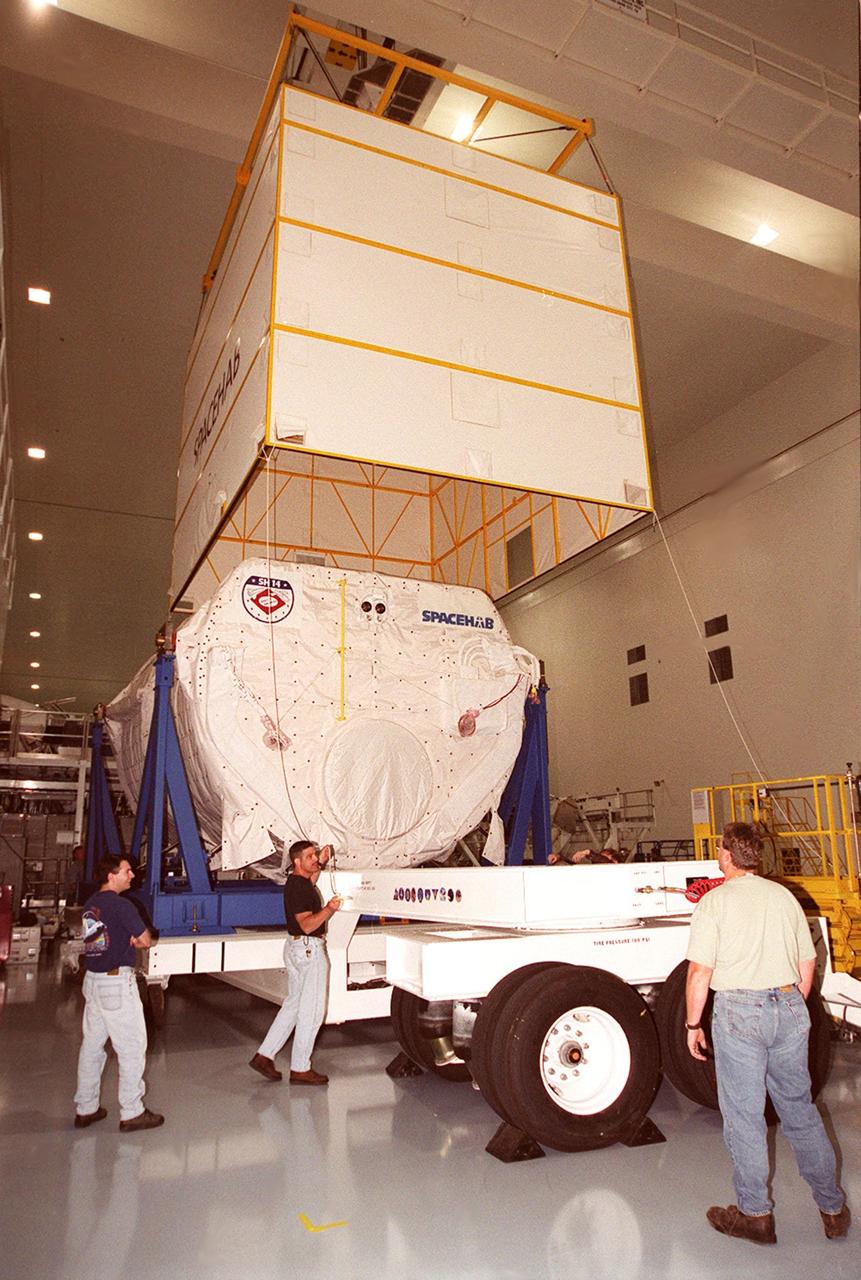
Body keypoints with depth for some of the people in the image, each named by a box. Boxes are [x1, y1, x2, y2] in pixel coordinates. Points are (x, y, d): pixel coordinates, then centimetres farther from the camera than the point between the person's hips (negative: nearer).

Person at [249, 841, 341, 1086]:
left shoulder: (296, 880, 8)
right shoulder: (298, 887, -21)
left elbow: (310, 883, 33)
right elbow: (307, 925, -26)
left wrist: (321, 863, 22)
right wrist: (328, 909, -37)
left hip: (295, 947, 10)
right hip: (310, 949, -10)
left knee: (293, 1004, 18)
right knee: (311, 1010, 0)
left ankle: (264, 1055, 19)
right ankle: (300, 1069, 8)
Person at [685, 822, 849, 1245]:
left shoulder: (714, 901, -9)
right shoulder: (784, 896, 7)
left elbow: (700, 971, -12)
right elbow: (807, 964, 13)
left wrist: (693, 1024, -2)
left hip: (739, 1010, -5)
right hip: (789, 1007, 6)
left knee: (743, 1115, 7)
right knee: (800, 1110, 19)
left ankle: (756, 1214, 18)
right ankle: (833, 1208, 29)